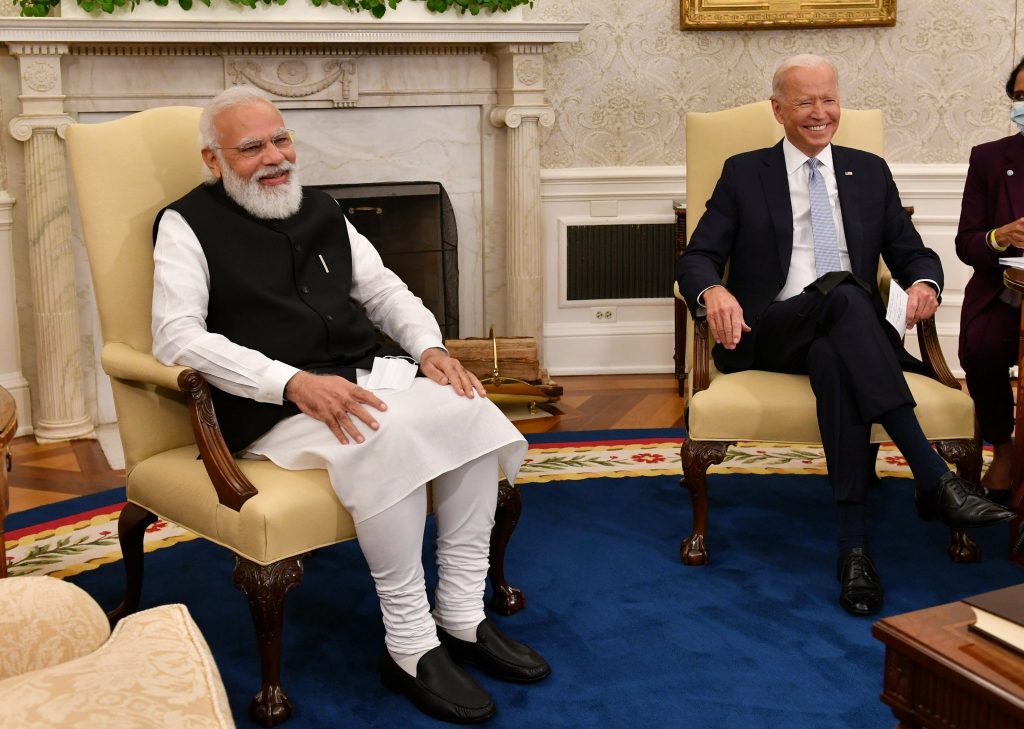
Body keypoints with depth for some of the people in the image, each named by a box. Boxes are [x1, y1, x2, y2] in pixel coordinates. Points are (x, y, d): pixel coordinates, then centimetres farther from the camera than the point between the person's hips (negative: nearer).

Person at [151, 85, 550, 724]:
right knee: (386, 435, -34)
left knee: (469, 411, -19)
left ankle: (462, 616, -10)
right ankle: (410, 647, -22)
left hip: (366, 378, 6)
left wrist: (429, 347, 1)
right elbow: (177, 337, -13)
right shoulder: (188, 225, 0)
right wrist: (294, 382, -24)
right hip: (273, 408, -6)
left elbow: (384, 289, 23)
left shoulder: (320, 210, 18)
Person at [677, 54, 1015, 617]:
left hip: (849, 333, 2)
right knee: (843, 291, -36)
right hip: (768, 334, -2)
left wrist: (923, 281, -9)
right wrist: (712, 290, -21)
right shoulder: (743, 173, 13)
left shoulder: (869, 173, 20)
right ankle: (932, 477, -43)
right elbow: (697, 258, 5)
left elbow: (912, 253, 17)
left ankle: (853, 543, -41)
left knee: (834, 359, -38)